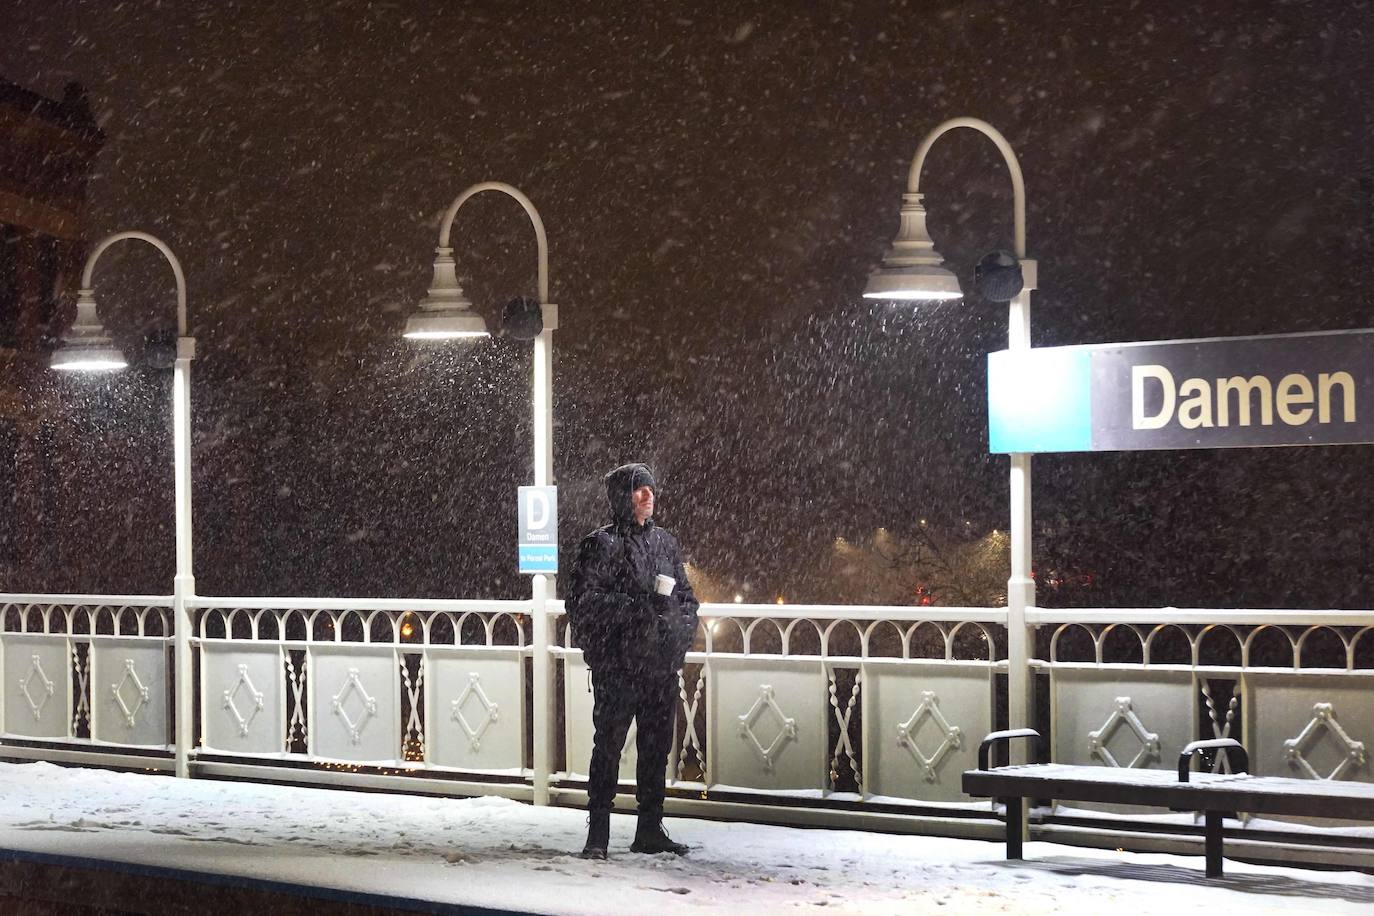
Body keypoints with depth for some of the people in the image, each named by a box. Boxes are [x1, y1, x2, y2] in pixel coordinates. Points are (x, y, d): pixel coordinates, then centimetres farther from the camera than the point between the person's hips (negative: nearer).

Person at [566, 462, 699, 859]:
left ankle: (650, 830, 19)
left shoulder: (665, 543, 15)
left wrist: (682, 626, 2)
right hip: (618, 666, -6)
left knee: (657, 746, 9)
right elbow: (582, 599, -12)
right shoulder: (602, 544, -4)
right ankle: (597, 836, 1)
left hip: (662, 664, 6)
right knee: (608, 745, -5)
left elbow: (687, 597, 22)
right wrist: (636, 609, -20)